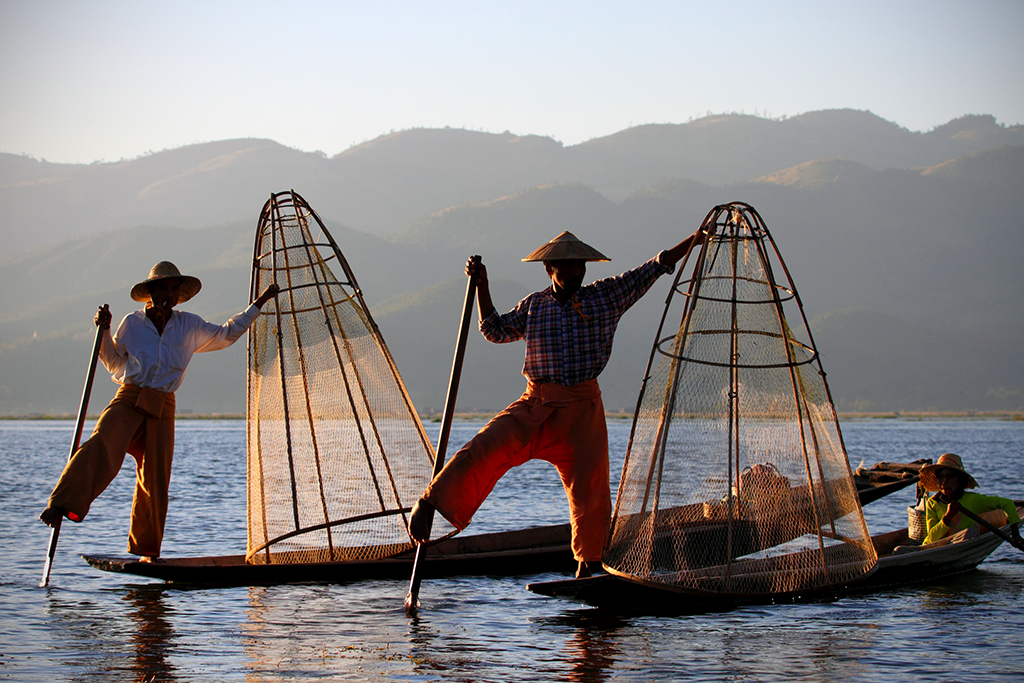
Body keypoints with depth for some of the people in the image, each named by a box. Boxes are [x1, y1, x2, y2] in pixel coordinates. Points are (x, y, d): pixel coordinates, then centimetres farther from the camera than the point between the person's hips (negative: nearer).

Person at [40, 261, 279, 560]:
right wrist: (104, 332, 2)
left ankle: (147, 550, 11)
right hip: (128, 401, -2)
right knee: (101, 448, -29)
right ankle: (60, 505, -40)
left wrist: (259, 303, 29)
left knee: (155, 481, -2)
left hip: (162, 410, 2)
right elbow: (115, 362, 17)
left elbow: (226, 334, 27)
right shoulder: (132, 323, 7)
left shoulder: (189, 326, 12)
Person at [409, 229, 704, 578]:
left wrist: (693, 241, 6)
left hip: (582, 409, 0)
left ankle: (588, 566, 13)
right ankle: (430, 504, -13)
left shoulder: (606, 296, 6)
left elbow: (655, 268, 8)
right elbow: (496, 331, 16)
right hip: (535, 405, 0)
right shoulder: (534, 305, 10)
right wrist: (481, 286, 8)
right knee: (485, 449, -20)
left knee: (590, 489, -4)